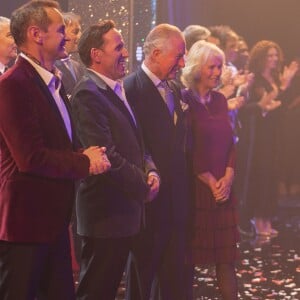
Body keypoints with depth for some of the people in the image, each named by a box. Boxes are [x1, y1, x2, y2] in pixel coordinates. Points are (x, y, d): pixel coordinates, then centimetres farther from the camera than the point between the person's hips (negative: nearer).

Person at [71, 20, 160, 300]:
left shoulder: (117, 90, 14)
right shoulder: (88, 94, -17)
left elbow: (135, 143, 20)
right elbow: (106, 156, -22)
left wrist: (150, 170, 0)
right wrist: (143, 185, -12)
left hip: (126, 211, 9)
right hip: (106, 212, -9)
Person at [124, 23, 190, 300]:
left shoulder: (174, 91, 13)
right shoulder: (132, 88, -13)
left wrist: (183, 188, 11)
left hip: (175, 198, 7)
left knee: (174, 276, 11)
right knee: (143, 272, 6)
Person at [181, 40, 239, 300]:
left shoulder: (220, 100, 11)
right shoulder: (184, 101, -8)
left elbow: (229, 142, 11)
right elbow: (187, 149, -11)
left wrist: (228, 177, -3)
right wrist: (210, 182, -10)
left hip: (223, 188, 6)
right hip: (194, 188, -6)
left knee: (227, 254, 4)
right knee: (190, 254, 2)